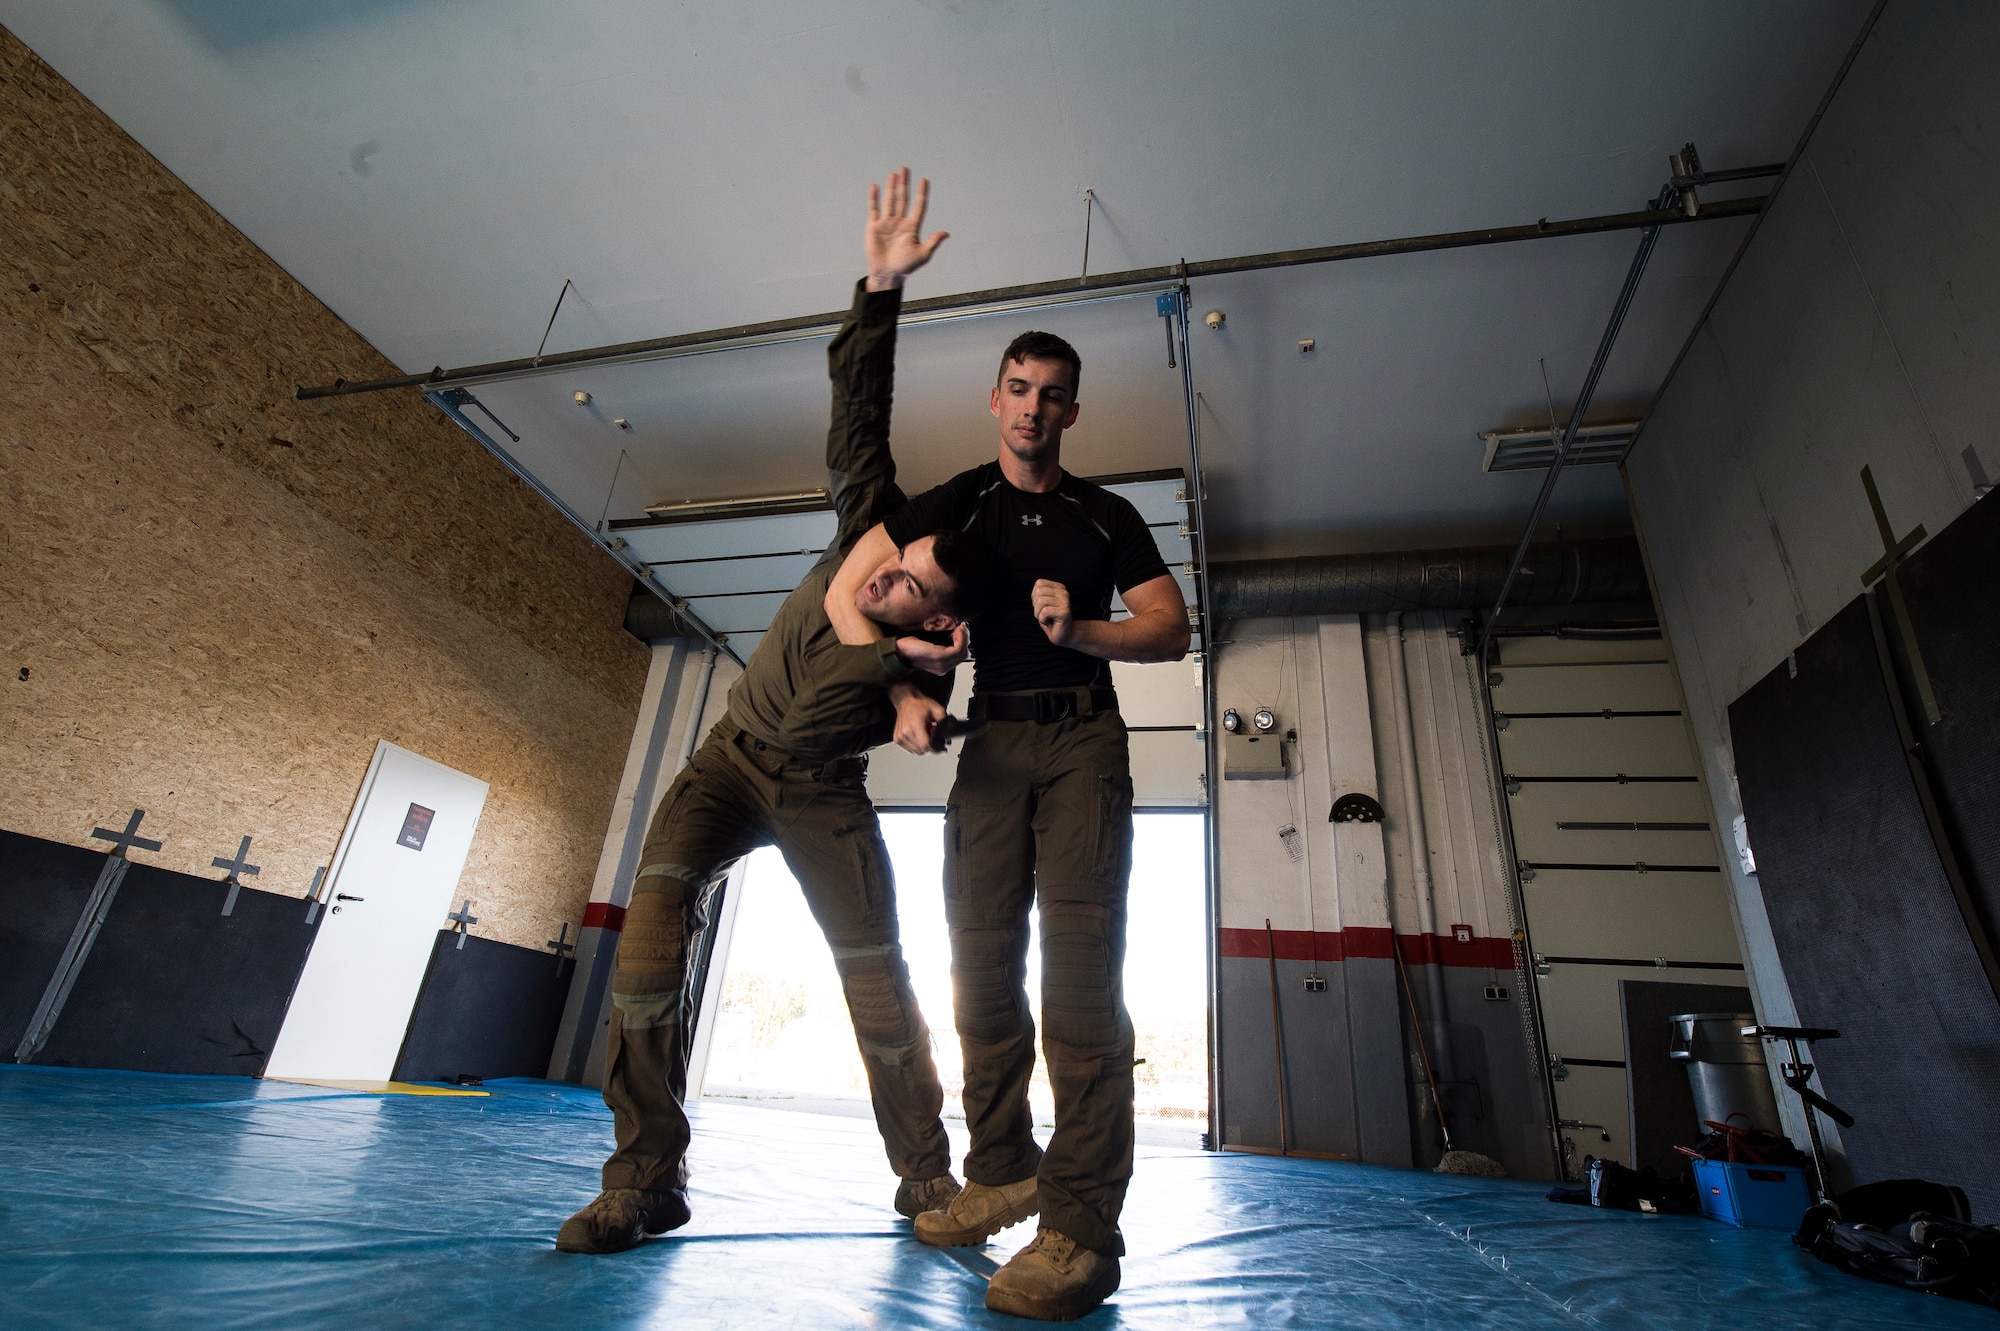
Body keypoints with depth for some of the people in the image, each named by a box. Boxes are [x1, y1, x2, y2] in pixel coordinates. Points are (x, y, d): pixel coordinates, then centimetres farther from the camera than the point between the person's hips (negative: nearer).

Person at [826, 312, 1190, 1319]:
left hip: (1083, 737, -2)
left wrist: (1081, 629, -14)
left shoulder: (1108, 516, 12)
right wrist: (904, 695, -11)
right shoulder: (957, 502, 11)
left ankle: (1081, 1226, -10)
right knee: (983, 959, 2)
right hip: (992, 739, 2)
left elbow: (1172, 631, 5)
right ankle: (1002, 1171, 17)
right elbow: (845, 595, 3)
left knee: (1081, 960, -13)